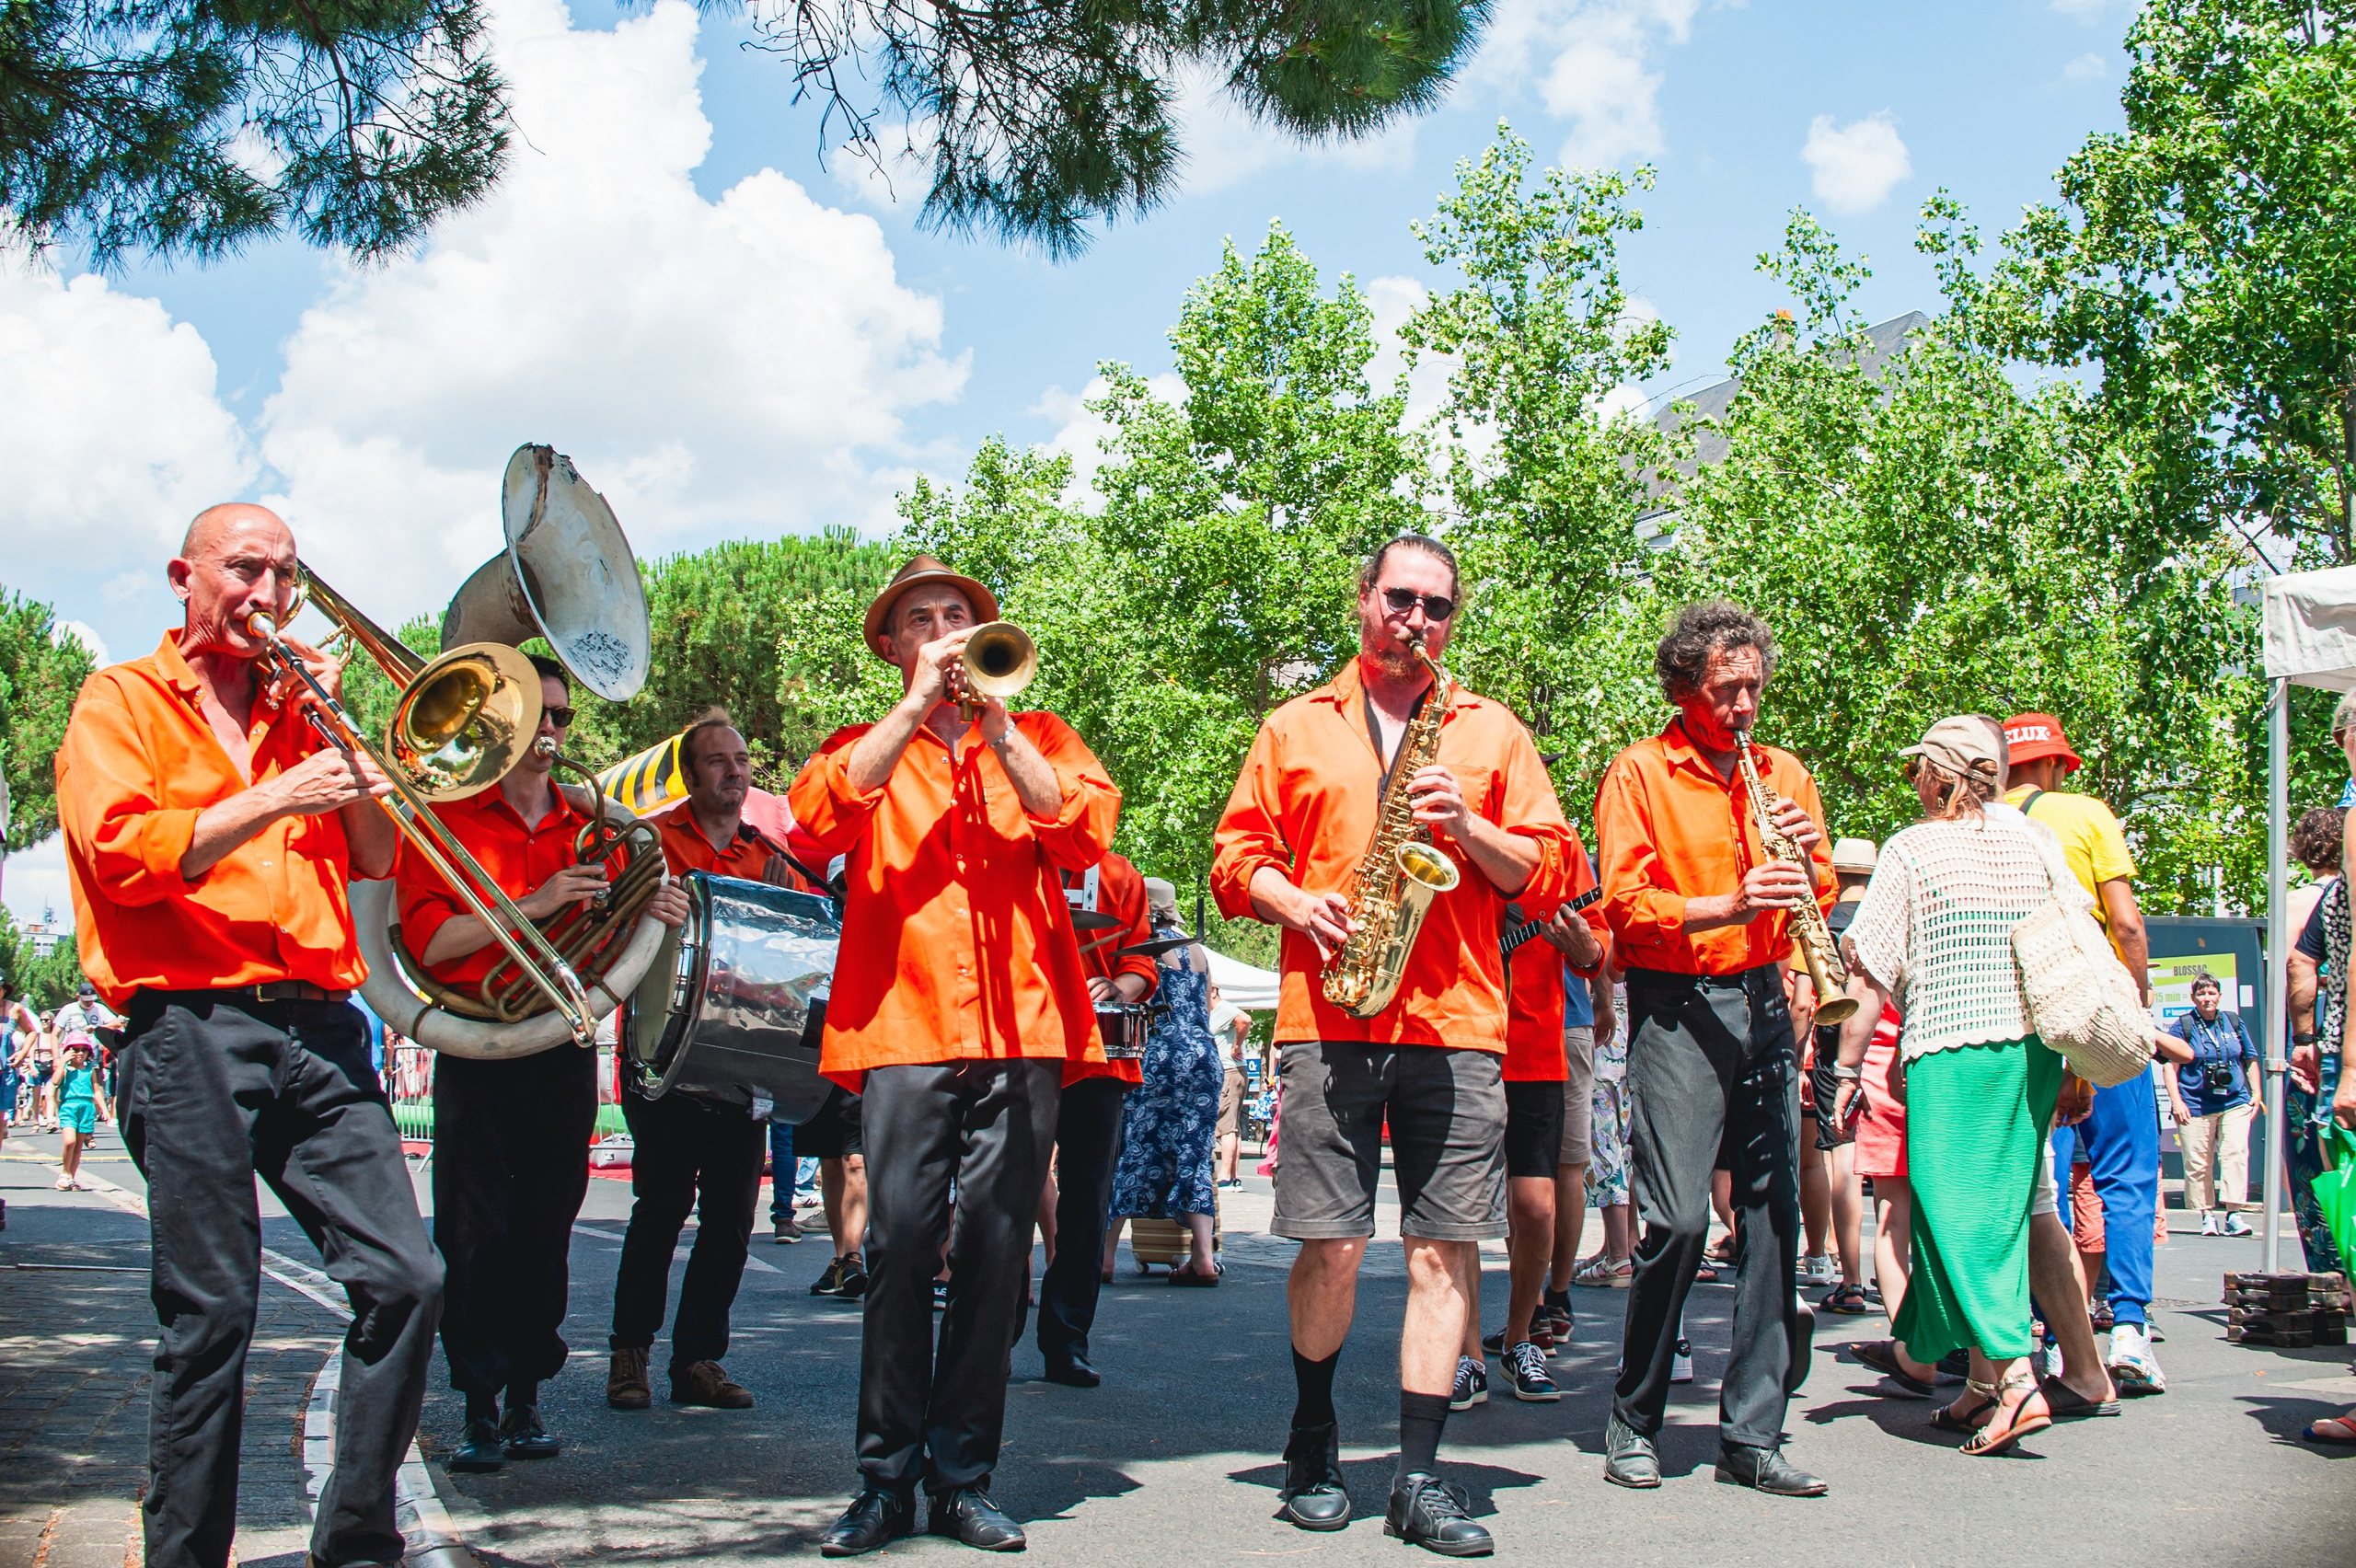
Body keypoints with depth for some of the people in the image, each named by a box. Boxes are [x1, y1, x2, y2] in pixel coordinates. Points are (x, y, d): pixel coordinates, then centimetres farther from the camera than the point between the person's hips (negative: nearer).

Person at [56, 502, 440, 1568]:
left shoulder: (293, 711, 22)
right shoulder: (121, 702, 8)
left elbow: (375, 860, 16)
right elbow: (123, 855, -8)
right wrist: (277, 798, -14)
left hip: (315, 1027, 5)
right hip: (190, 1029, -4)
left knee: (405, 1279, -5)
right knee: (211, 1316, -4)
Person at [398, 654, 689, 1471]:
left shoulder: (588, 829, 15)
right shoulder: (447, 818, 4)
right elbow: (427, 943, -8)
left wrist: (657, 919, -5)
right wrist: (533, 906, -17)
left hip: (563, 1050, 3)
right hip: (477, 1050, -3)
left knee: (545, 1234, 5)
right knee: (474, 1234, -4)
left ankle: (526, 1401, 14)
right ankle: (478, 1409, 4)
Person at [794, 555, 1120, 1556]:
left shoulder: (1038, 738, 19)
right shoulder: (865, 749, 18)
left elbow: (1088, 830, -1)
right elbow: (818, 818, -5)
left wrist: (992, 720, -5)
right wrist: (918, 704, -5)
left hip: (1023, 1025, 1)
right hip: (904, 1025, -1)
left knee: (993, 1257, 1)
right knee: (899, 1253, -7)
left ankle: (963, 1477, 9)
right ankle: (886, 1481, 3)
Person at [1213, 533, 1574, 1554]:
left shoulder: (1492, 732, 15)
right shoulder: (1295, 729, 14)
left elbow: (1551, 874, 10)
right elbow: (1235, 858, 12)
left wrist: (1467, 826, -6)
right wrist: (1295, 903, -7)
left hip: (1457, 1023, 1)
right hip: (1328, 1015, -1)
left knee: (1447, 1248, -2)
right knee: (1332, 1246, -4)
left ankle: (1419, 1478, 8)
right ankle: (1313, 1438, 21)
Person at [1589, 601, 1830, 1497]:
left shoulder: (1784, 774, 16)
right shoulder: (1639, 772, 0)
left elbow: (1815, 894, 20)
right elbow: (1626, 904, -8)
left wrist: (1808, 862, -2)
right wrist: (1728, 906, -21)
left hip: (1762, 1001, 5)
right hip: (1674, 1003, -5)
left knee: (1773, 1215, 2)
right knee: (1678, 1217, -12)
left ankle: (1753, 1435, 9)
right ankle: (1634, 1423, 5)